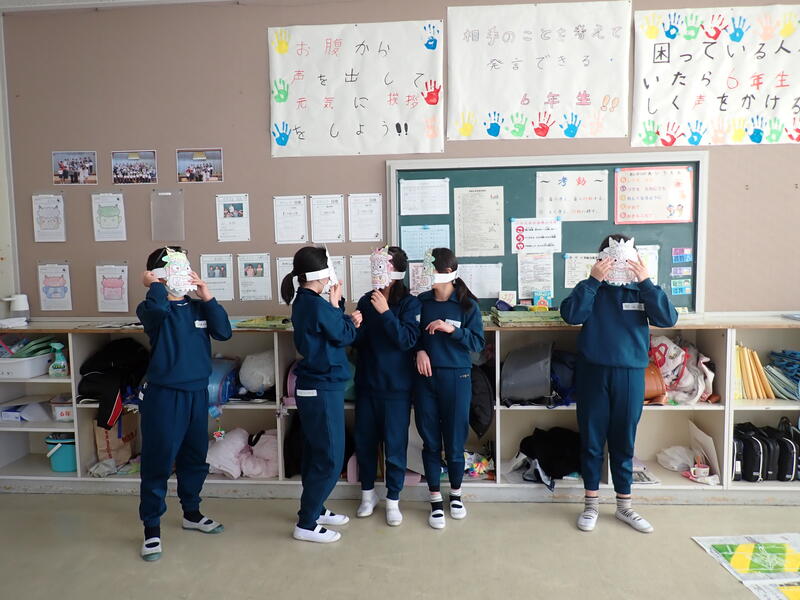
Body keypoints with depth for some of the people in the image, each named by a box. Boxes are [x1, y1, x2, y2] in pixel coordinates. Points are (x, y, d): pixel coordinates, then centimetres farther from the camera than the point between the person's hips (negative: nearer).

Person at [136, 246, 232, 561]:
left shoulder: (198, 307, 6)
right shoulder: (152, 308, -8)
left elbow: (223, 332, -7)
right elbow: (158, 308, -33)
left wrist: (207, 297, -10)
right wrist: (154, 285, -14)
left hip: (198, 391, 5)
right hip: (164, 393, -5)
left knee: (195, 457, 18)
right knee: (158, 461, 2)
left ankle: (192, 513, 37)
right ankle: (151, 528, 18)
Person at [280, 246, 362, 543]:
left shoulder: (304, 302, 9)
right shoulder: (317, 305, -21)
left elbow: (331, 330, 12)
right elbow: (345, 336, -10)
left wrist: (346, 317, -3)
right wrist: (337, 305, -1)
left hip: (313, 387, 10)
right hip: (323, 389, -10)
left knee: (316, 454, 20)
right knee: (330, 459, 0)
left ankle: (314, 509, 34)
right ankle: (306, 524, 10)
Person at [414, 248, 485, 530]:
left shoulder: (467, 304, -4)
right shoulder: (421, 302, 3)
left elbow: (478, 342, -5)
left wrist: (451, 329, -17)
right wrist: (420, 350, -8)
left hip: (456, 378, -2)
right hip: (426, 377, 2)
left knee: (454, 441, 7)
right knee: (430, 441, 7)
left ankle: (456, 494, 32)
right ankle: (436, 501, 23)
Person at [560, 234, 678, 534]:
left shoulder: (641, 290, 3)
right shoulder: (592, 290, 0)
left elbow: (668, 318, -11)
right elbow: (571, 315, -17)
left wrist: (646, 282, -17)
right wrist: (593, 280, -21)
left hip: (630, 375, 1)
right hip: (593, 373, -1)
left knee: (624, 442, 12)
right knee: (591, 440, 8)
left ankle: (624, 506, 28)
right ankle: (591, 504, 23)